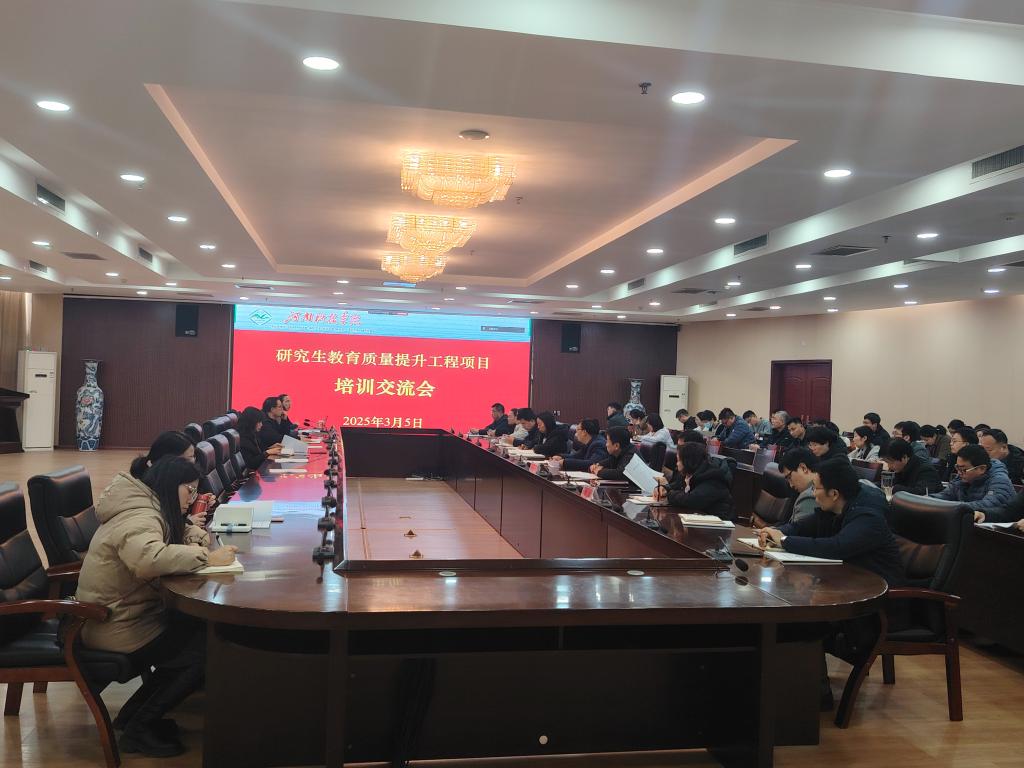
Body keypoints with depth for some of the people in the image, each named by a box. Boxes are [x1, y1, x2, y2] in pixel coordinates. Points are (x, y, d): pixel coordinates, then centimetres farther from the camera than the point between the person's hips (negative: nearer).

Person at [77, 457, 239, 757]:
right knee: (206, 648, -13)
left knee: (199, 628, 5)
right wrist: (205, 557, -37)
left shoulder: (147, 510, 9)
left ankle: (136, 713, 15)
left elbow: (175, 534, 22)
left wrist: (195, 536, -2)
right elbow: (149, 558, -45)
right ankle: (138, 730, 1)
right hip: (118, 629, -10)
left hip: (129, 614, 11)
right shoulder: (139, 517, -24)